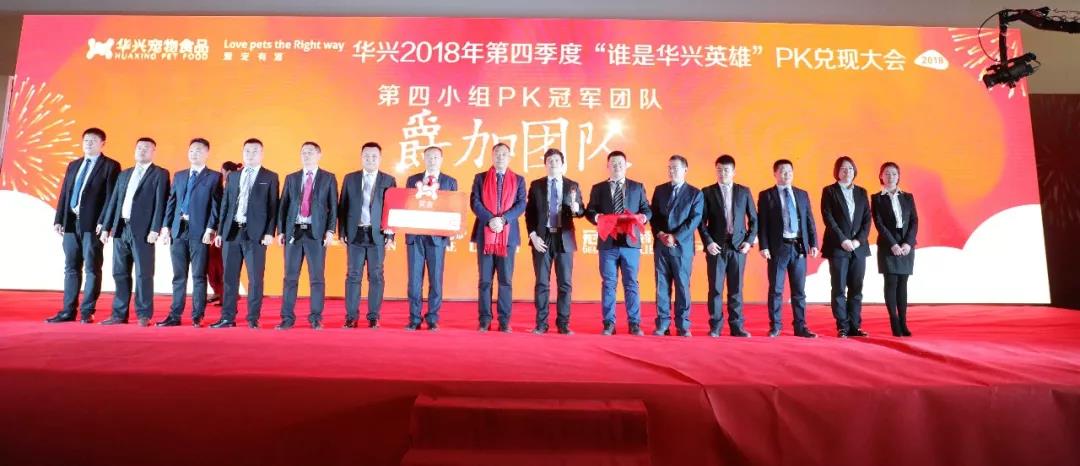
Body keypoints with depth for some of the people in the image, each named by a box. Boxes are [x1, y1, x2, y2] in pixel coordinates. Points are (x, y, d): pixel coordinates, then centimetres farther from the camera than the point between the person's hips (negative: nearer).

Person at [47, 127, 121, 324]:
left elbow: (111, 197, -9)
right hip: (71, 222, 6)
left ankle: (87, 312, 4)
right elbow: (63, 194, 16)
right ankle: (68, 311, 15)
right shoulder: (73, 165, 18)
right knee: (71, 268, 9)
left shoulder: (110, 166, -1)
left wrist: (103, 222, -17)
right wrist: (58, 219, 7)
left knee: (92, 268, -2)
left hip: (92, 224, -6)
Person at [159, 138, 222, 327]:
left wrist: (210, 229, -14)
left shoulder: (214, 177, 1)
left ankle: (197, 317, 5)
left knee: (198, 276, -1)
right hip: (178, 230, 5)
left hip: (200, 231, -5)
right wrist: (166, 226, 6)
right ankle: (175, 315, 14)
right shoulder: (179, 176, 17)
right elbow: (171, 202, 15)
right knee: (178, 276, 9)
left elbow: (216, 205, -6)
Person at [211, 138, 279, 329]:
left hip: (255, 233, -4)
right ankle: (227, 318, 16)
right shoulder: (232, 176, 15)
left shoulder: (270, 177, 3)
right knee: (229, 277, 8)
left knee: (255, 278, 0)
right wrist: (220, 231, 9)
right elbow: (225, 205, 14)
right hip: (231, 231, 4)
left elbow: (273, 207, -2)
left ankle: (253, 318, 9)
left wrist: (269, 232, -11)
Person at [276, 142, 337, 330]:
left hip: (316, 232, -2)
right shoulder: (291, 178, 14)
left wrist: (330, 231, -8)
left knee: (317, 277, 0)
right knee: (290, 277, 4)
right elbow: (283, 205, 11)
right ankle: (287, 317, 11)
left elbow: (333, 206, 2)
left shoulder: (328, 178, 6)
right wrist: (281, 231, 2)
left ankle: (315, 318, 8)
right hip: (293, 231, 2)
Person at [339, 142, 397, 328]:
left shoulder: (388, 180, 4)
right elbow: (342, 207, 8)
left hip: (377, 235, -1)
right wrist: (342, 232, 1)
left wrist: (391, 235, -4)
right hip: (355, 234, 1)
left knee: (376, 277, 3)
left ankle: (374, 317, 10)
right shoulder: (350, 178, 9)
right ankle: (351, 316, 9)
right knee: (353, 275, 3)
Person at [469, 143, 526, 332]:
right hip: (485, 233, 0)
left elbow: (521, 205, -1)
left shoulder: (518, 180, 10)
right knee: (484, 279, 3)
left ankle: (504, 321, 8)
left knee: (506, 280, 2)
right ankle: (484, 320, 9)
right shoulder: (480, 178, 9)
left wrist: (503, 219, -16)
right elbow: (475, 202, -2)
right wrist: (490, 220, -16)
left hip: (508, 234, 0)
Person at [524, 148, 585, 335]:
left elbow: (581, 211, 6)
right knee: (542, 283, 3)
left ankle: (563, 323, 11)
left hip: (564, 239, 0)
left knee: (565, 283, 3)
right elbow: (529, 213, 4)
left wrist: (576, 208, -18)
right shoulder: (536, 185, 6)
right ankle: (541, 323, 11)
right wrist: (533, 235, -7)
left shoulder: (573, 186, 7)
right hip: (542, 238, 0)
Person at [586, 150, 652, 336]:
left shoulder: (637, 187, 11)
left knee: (631, 284, 3)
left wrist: (643, 216, -14)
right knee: (608, 284, 4)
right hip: (608, 243, 0)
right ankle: (609, 324, 10)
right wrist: (596, 217, -16)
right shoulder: (598, 188, 10)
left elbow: (647, 210, 8)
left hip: (630, 242, 0)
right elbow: (589, 211, 5)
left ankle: (634, 324, 10)